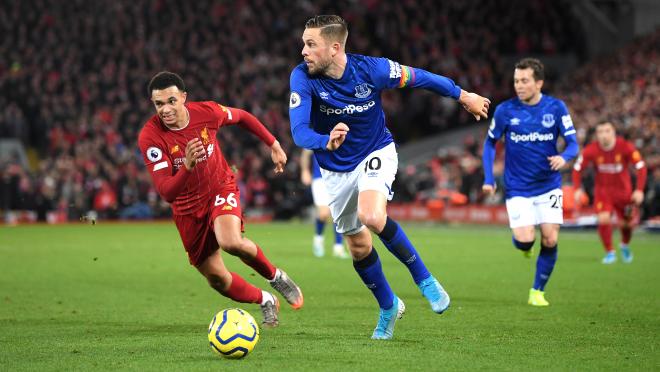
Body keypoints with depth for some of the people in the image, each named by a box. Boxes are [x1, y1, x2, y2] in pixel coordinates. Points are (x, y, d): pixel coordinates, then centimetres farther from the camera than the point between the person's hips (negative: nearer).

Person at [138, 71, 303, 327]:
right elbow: (166, 192, -31)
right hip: (187, 208, 1)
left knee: (231, 242, -32)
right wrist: (187, 166, -49)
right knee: (216, 279, 5)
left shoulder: (207, 112, -19)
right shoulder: (150, 136, -26)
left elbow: (241, 117, 6)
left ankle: (275, 276, -3)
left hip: (221, 189, -1)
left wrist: (274, 145, 10)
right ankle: (266, 302, 33)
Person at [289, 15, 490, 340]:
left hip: (375, 154, -3)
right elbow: (299, 131, -32)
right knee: (359, 247, 11)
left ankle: (423, 279, -10)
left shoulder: (371, 69, -24)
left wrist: (463, 96, 5)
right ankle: (388, 306, 36)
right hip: (336, 170, 3)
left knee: (371, 217, -31)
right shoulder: (302, 77, -23)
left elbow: (418, 77, -7)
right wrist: (327, 142, -55)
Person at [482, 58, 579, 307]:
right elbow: (490, 143, 7)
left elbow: (573, 144, -3)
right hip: (518, 188, -1)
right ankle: (523, 244, 24)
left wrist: (563, 157, -27)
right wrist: (488, 178, 0)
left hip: (549, 186, 1)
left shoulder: (556, 108, -5)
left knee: (550, 240, -8)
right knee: (526, 239, -16)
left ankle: (538, 291, 12)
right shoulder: (505, 110, -7)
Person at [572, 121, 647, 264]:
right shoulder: (591, 150, -15)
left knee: (627, 224, 7)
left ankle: (625, 246, 41)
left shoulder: (626, 147, -18)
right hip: (603, 191, 0)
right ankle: (609, 252, -3)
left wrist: (639, 190, -22)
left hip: (623, 190, 0)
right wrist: (578, 189, -17)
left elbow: (641, 167, -14)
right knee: (603, 219, -21)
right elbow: (577, 168, -4)